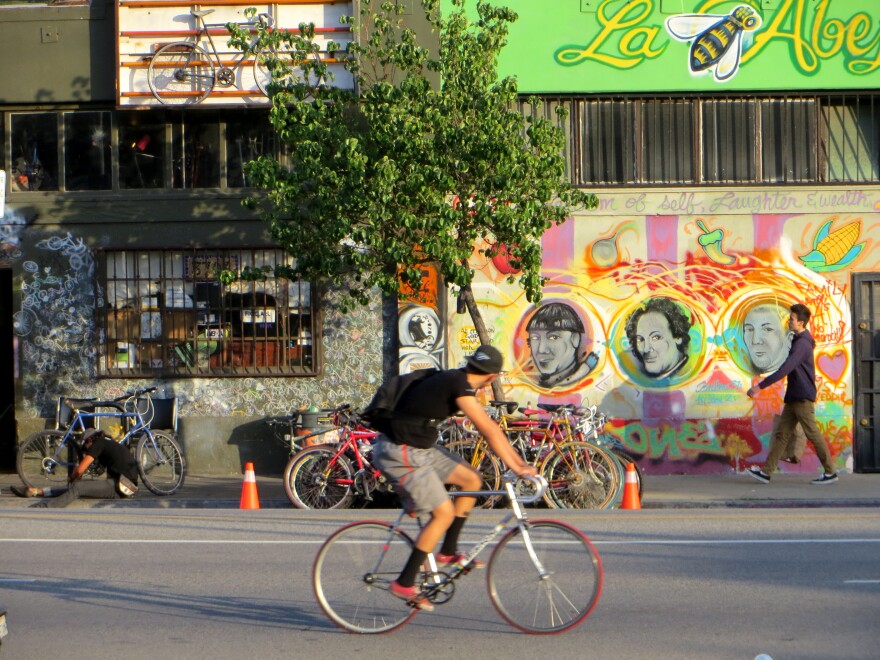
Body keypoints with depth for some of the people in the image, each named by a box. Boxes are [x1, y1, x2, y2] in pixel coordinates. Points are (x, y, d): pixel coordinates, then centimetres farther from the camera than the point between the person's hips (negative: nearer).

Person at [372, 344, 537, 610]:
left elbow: (489, 427, 15)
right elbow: (489, 431, -21)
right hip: (400, 455, -10)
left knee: (472, 480, 10)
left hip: (420, 448, 10)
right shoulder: (459, 385, -20)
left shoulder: (455, 380, 10)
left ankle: (448, 552, 19)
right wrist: (516, 468, -16)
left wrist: (520, 461, 14)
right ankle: (404, 583, -3)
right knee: (444, 512, -10)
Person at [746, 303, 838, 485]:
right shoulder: (798, 340, 14)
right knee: (783, 432, 6)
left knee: (812, 433, -3)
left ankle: (830, 473, 5)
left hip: (803, 397, -10)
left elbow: (785, 369, -27)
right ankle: (767, 471, 5)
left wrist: (760, 386, -28)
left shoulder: (802, 344, -19)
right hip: (793, 396, 10)